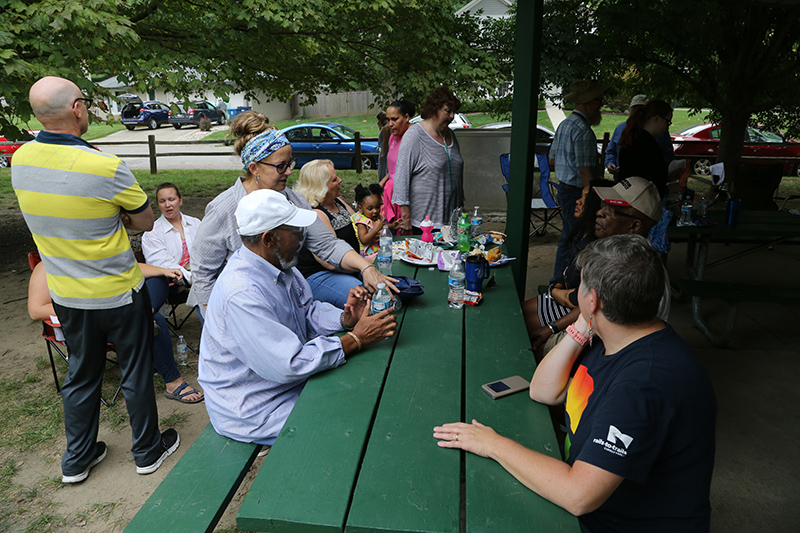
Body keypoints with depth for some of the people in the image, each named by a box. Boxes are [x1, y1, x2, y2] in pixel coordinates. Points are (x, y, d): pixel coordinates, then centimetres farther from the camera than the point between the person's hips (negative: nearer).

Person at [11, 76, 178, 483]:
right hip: (119, 294, -5)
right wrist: (112, 217, -2)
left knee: (81, 375, 21)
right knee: (135, 372, 13)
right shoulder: (105, 167, -23)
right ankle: (147, 451, 30)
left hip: (65, 294, 6)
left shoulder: (20, 160, -4)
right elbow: (145, 222, -10)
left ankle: (77, 460, 35)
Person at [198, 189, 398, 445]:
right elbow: (288, 366, -33)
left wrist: (346, 318, -13)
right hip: (253, 411, -9)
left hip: (291, 379, 9)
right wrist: (355, 339, -27)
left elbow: (308, 311, 8)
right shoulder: (241, 293, -32)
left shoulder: (279, 265, -1)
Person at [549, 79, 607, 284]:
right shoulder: (583, 130, -19)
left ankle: (558, 280, 29)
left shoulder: (564, 124, 11)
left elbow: (552, 159, 19)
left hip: (563, 189, 10)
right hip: (576, 192, -10)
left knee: (567, 238, 19)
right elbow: (584, 171, -23)